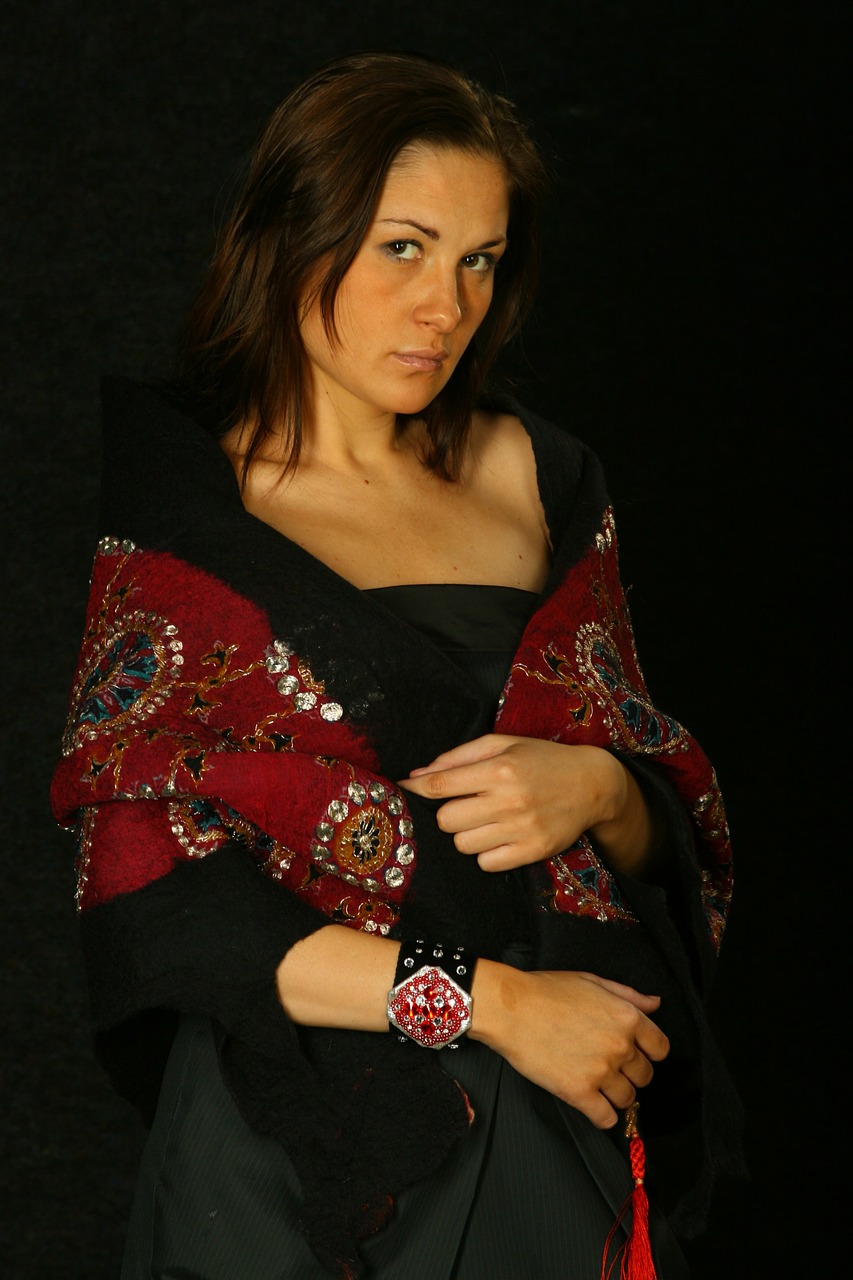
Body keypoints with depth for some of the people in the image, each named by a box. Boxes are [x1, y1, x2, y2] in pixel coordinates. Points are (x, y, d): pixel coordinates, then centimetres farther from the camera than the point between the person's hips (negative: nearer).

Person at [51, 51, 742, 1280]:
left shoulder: (539, 480, 8)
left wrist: (599, 791, -12)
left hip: (571, 1124, 4)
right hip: (295, 1152, -4)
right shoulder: (168, 510, -6)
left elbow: (671, 831, 12)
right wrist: (492, 1001, -16)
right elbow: (152, 897, -12)